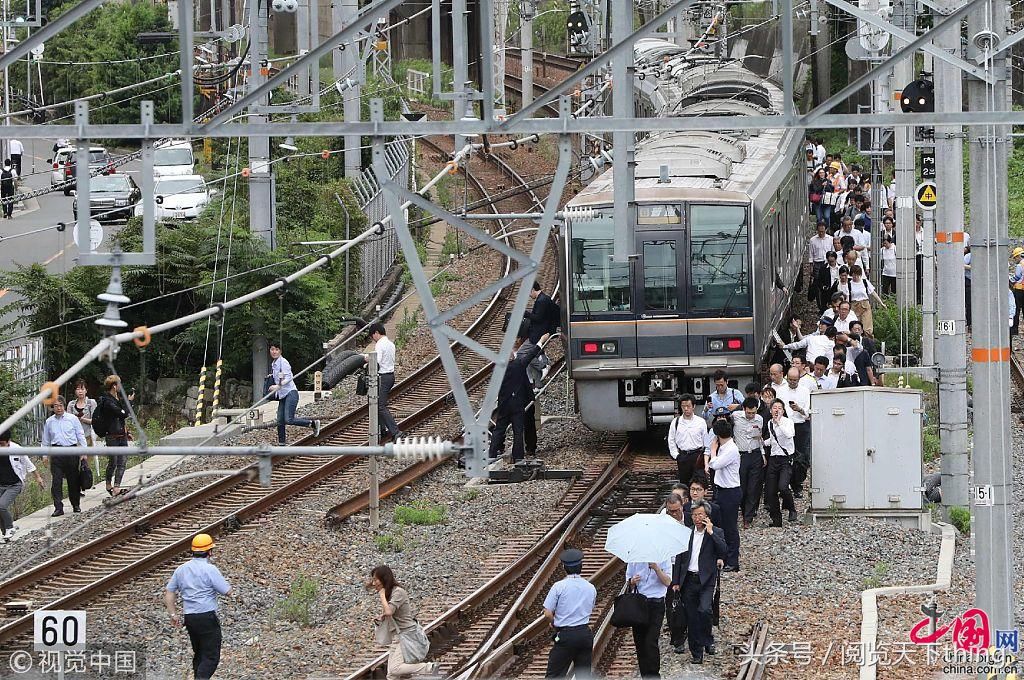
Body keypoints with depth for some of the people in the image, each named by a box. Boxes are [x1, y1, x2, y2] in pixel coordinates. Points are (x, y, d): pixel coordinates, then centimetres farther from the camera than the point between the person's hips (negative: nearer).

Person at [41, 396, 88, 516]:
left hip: (71, 452, -1)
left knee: (73, 480, 6)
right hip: (56, 453, 1)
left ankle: (75, 505, 21)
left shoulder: (72, 419, 4)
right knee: (56, 481, -8)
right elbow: (46, 440, 16)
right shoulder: (49, 422, 9)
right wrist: (45, 455, 9)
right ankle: (58, 508, -9)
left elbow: (81, 436, 7)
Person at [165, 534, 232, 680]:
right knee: (211, 656, -5)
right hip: (207, 617, -7)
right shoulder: (210, 570, -12)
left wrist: (173, 614, 19)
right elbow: (227, 591, -10)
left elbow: (169, 593, 13)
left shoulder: (181, 569, 9)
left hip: (189, 618, 7)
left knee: (198, 654, 20)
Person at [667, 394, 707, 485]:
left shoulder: (701, 422, 1)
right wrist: (676, 456, 3)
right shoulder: (676, 422, 3)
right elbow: (671, 441, 10)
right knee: (684, 482, 5)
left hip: (698, 455, -1)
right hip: (682, 456, 1)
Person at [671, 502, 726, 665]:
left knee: (704, 610, -23)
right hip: (689, 580, 4)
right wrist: (676, 582, 7)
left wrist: (711, 532, -17)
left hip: (706, 579, -4)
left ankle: (707, 641, 0)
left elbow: (723, 550, -15)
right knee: (691, 619, 5)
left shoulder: (716, 533, 1)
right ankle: (697, 654, 13)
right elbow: (679, 558, 12)